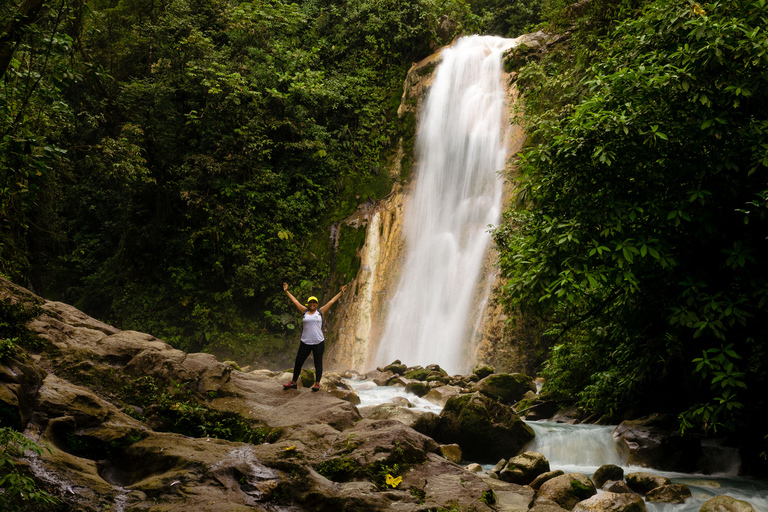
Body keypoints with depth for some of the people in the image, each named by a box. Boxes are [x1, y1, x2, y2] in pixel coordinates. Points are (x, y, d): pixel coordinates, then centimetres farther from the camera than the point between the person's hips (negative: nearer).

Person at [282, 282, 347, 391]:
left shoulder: (320, 312, 4)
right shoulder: (304, 312, 7)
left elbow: (331, 301, 6)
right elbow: (295, 301, 12)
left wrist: (341, 292, 7)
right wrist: (286, 291, 15)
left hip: (318, 343, -2)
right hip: (305, 343, 2)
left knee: (318, 363, 2)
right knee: (298, 362, 5)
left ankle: (317, 383, 10)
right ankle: (293, 382, 16)